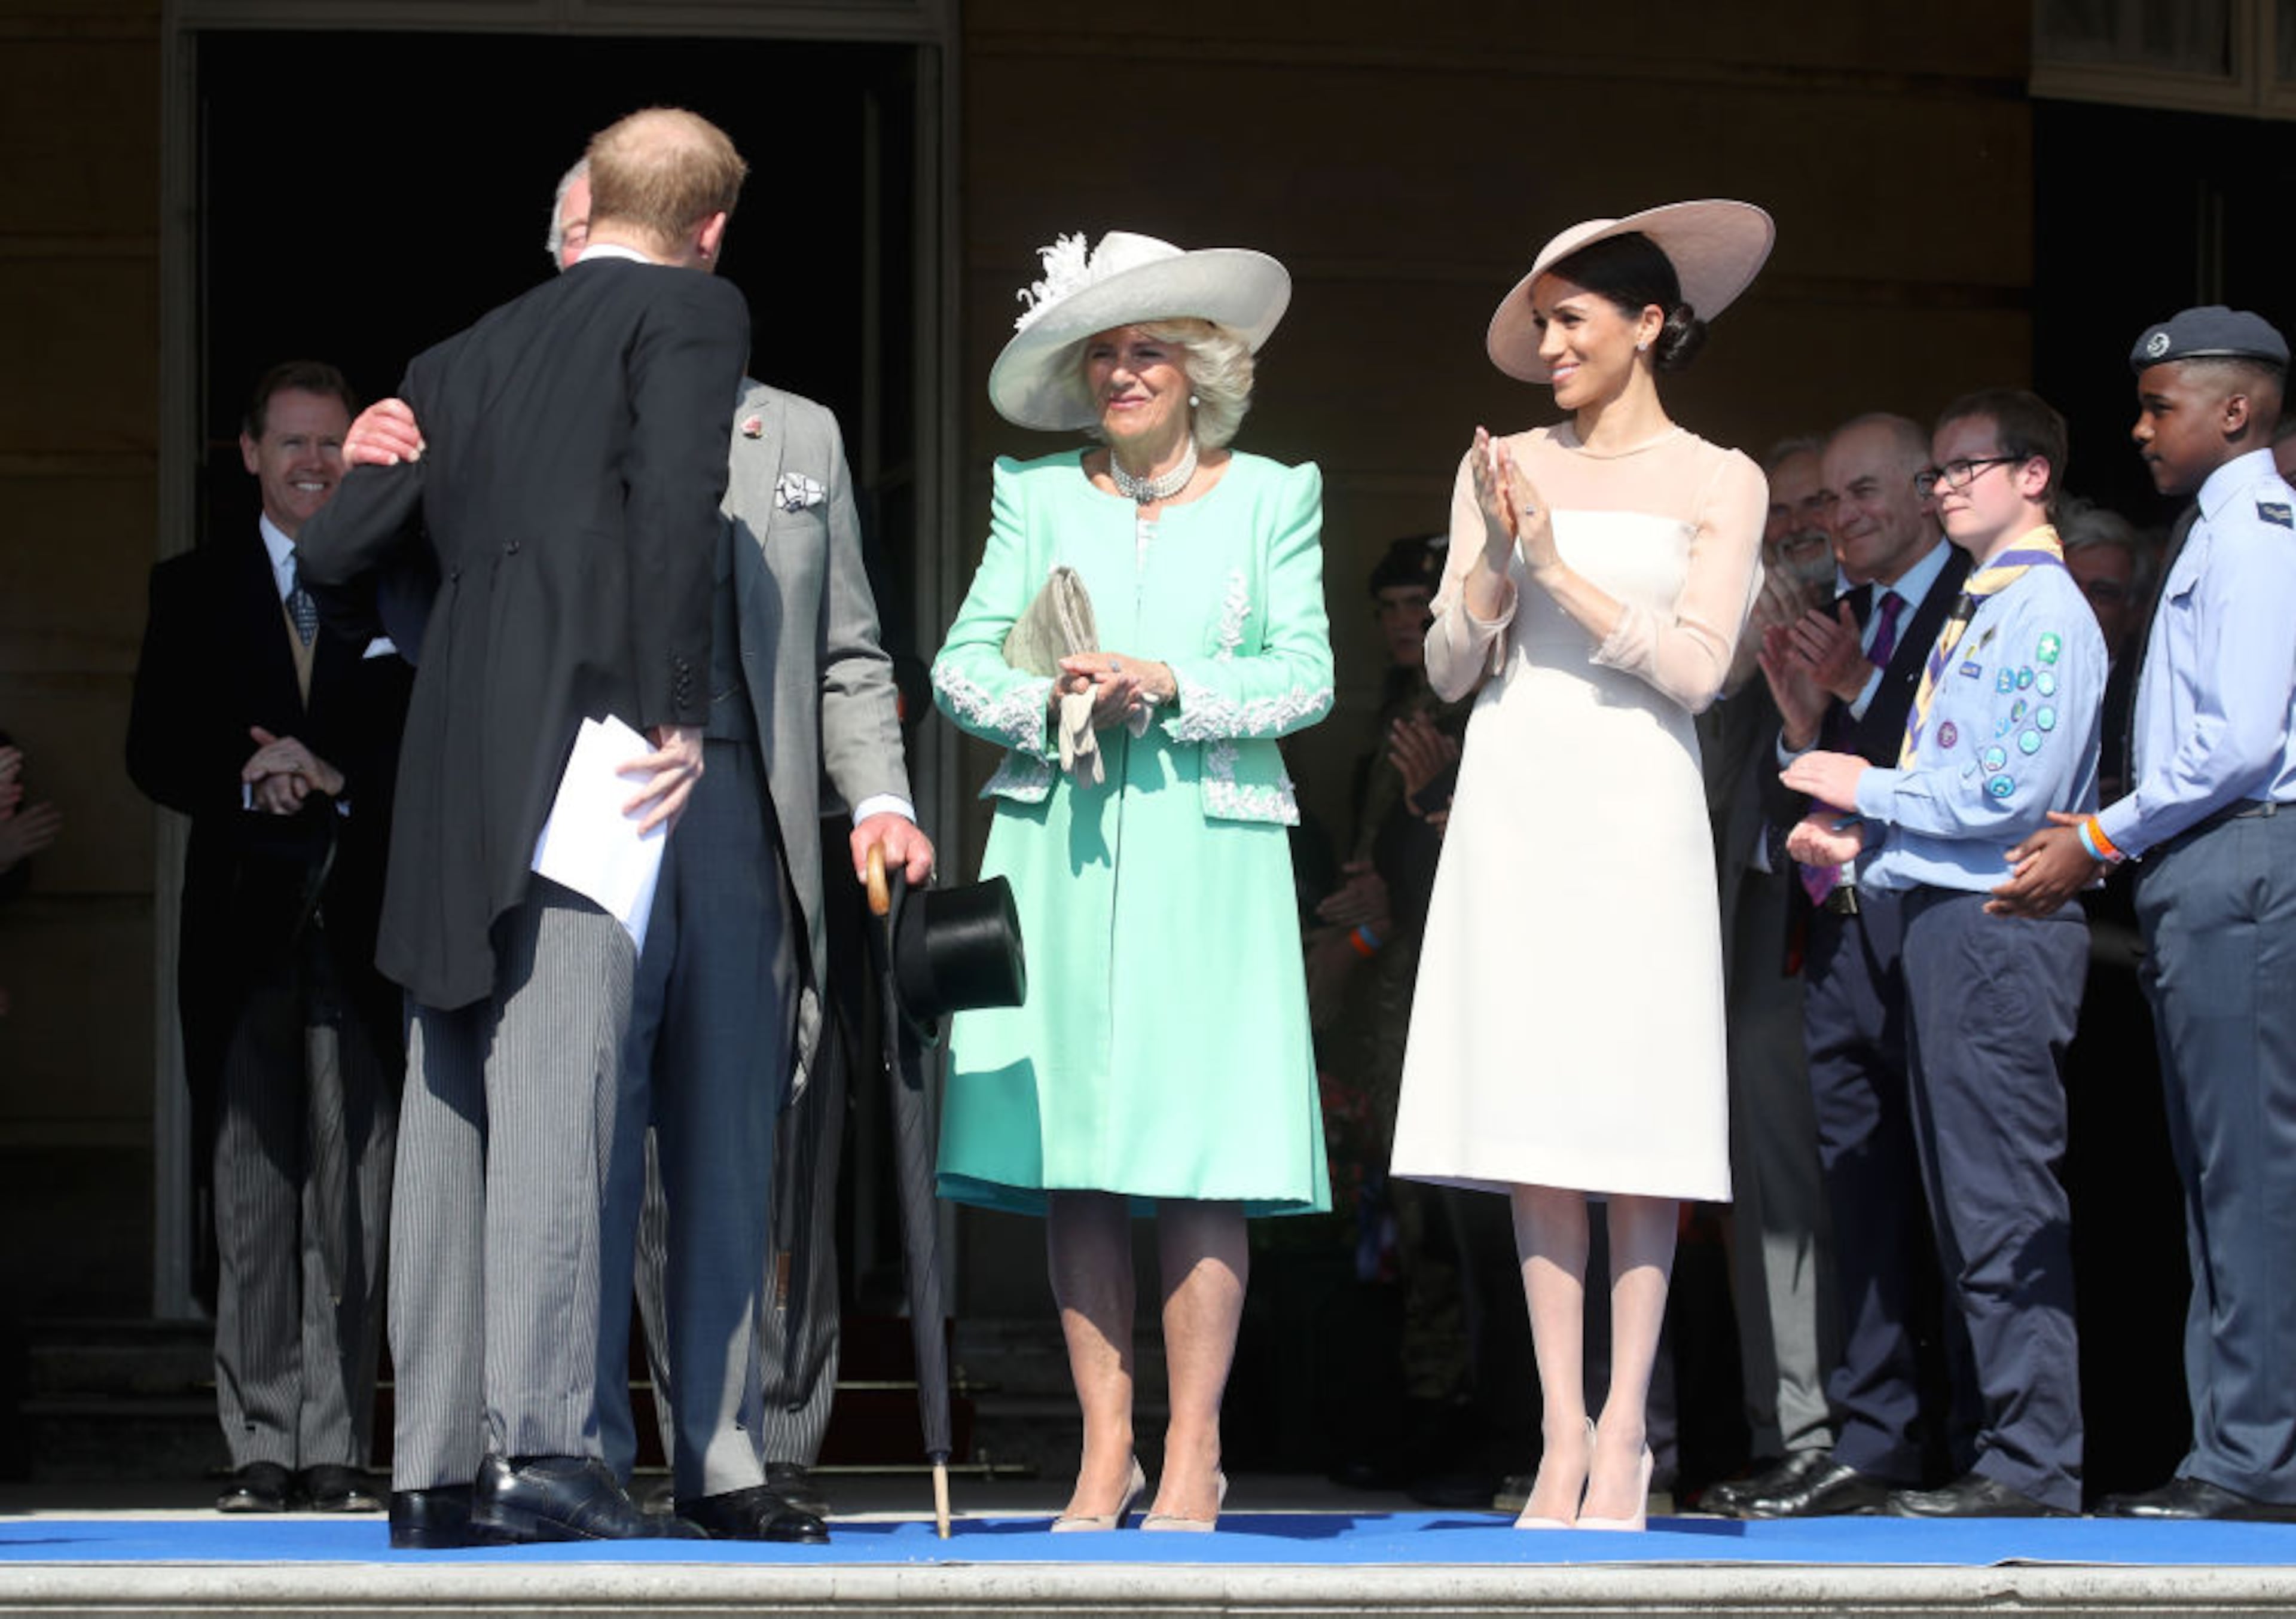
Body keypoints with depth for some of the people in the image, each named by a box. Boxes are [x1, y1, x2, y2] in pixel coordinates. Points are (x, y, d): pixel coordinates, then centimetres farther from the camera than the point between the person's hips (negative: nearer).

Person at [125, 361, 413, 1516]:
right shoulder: (194, 589, 12)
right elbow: (155, 752, 5)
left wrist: (336, 776, -15)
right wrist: (249, 784, -13)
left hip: (364, 925, -1)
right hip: (243, 920, 1)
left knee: (354, 1194, -3)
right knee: (250, 1193, -1)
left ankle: (336, 1451, 0)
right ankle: (262, 1451, 2)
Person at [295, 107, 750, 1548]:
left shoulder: (464, 359, 24)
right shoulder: (692, 312, 6)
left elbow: (337, 551, 24)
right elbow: (678, 506, -10)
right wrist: (680, 717, -11)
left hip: (452, 767, 6)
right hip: (588, 727, -6)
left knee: (452, 1113, 7)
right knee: (560, 1091, -12)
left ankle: (437, 1467, 7)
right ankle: (543, 1449, -18)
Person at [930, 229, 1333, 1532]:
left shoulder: (1271, 497, 10)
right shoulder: (1038, 494, 13)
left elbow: (1306, 675, 2)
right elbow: (963, 663, 8)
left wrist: (1169, 686, -10)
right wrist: (1053, 697, -11)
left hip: (1208, 850, -2)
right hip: (1061, 847, 2)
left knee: (1201, 1149, -8)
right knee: (1074, 1148, -2)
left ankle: (1193, 1455, -6)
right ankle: (1106, 1450, 2)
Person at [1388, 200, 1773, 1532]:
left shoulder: (1719, 484, 4)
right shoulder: (1502, 470, 11)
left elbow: (1695, 667, -6)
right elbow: (1449, 669, 8)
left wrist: (1563, 568, -11)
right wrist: (1497, 567, -9)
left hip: (1637, 807, -2)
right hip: (1515, 802, 3)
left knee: (1636, 1114, -5)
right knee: (1531, 1112, -1)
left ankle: (1625, 1433, -1)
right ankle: (1562, 1434, 1)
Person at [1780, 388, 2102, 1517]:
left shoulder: (2047, 612, -9)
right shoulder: (1976, 614, 20)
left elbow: (2014, 789, -18)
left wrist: (1868, 790, -8)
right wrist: (1855, 845, 6)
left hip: (1999, 924, -10)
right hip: (1939, 918, 10)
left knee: (2001, 1199, -10)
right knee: (1963, 1204, 11)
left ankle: (2031, 1465, -9)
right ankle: (2015, 1450, 14)